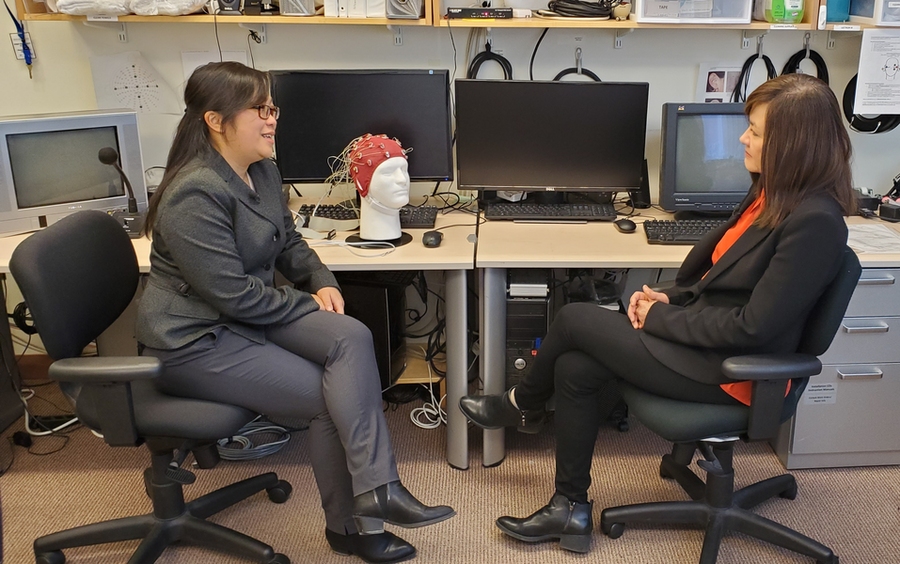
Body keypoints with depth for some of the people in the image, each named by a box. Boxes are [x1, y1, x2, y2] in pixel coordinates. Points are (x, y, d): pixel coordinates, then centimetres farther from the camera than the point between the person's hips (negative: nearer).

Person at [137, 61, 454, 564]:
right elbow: (232, 295, -25)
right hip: (197, 340, -8)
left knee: (352, 339, -18)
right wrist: (308, 305, -14)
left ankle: (375, 491, -18)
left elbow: (288, 242, 17)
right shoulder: (194, 196, -23)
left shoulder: (263, 171, 5)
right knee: (329, 396, -14)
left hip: (250, 312, 8)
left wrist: (322, 282, -3)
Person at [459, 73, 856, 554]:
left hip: (732, 369, -9)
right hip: (707, 332, 9)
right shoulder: (773, 192, 5)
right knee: (574, 370, -3)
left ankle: (521, 405, 23)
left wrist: (660, 319, -15)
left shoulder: (815, 221, -23)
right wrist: (671, 298, 0)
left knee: (574, 320, -8)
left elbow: (753, 327, -24)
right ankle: (570, 509, 11)